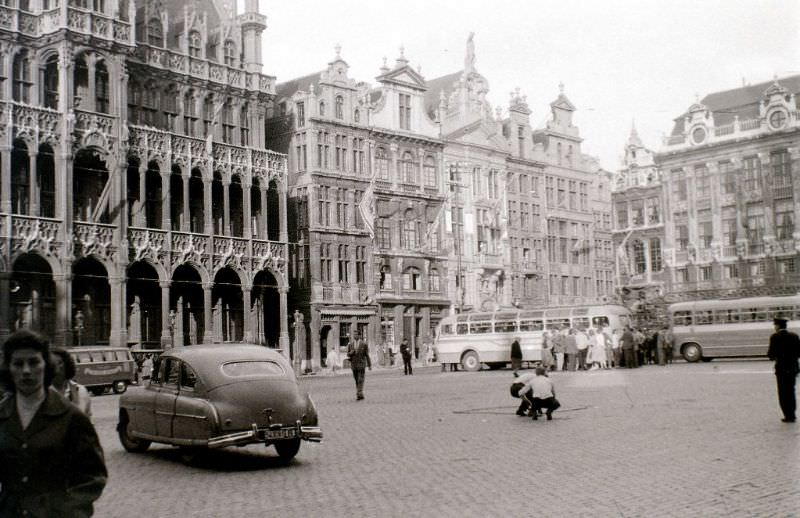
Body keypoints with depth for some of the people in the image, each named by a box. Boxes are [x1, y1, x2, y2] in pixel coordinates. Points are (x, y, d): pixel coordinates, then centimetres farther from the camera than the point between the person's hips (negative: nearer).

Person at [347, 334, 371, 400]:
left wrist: (369, 365, -1)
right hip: (353, 364, 3)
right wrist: (352, 352, -17)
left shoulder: (364, 344, -3)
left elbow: (367, 355, 0)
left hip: (361, 364, -3)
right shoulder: (350, 344, 6)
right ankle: (361, 395, 18)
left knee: (360, 380, -12)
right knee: (357, 381, 8)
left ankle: (359, 394, -16)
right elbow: (348, 355, 7)